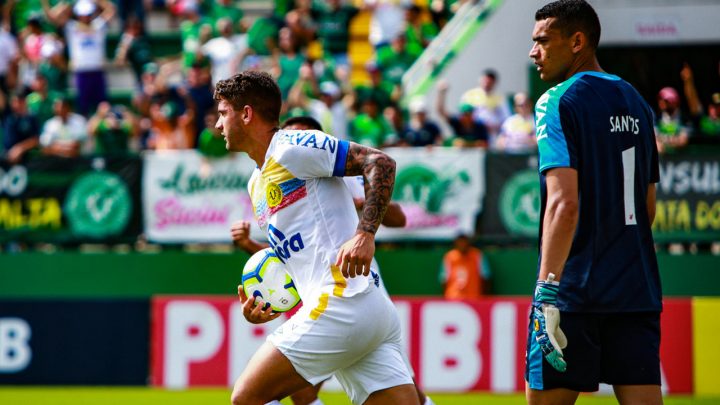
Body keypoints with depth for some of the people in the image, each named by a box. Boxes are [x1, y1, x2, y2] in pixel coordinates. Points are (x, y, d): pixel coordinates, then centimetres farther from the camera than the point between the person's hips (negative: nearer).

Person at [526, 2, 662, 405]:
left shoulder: (558, 102, -7)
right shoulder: (636, 103, 15)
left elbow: (565, 202, -18)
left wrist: (548, 290, -21)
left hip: (576, 294, -6)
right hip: (638, 292, 6)